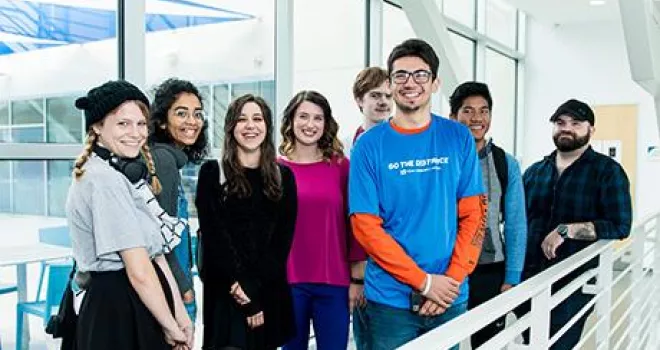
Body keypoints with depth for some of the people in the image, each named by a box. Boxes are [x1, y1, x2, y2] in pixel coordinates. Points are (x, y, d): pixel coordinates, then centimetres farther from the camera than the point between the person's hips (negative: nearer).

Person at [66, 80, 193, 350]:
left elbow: (155, 252, 7)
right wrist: (171, 327, -10)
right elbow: (139, 271, -21)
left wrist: (181, 315, 3)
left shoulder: (126, 174, 11)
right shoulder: (104, 180, -19)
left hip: (137, 304, 9)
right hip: (118, 310, -9)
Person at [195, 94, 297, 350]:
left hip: (270, 293, 3)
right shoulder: (212, 173, 0)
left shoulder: (283, 177, 7)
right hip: (225, 294, -2)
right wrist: (240, 285, -15)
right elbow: (214, 237, -6)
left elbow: (283, 239, 1)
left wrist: (254, 286, -12)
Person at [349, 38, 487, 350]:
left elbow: (474, 215, 1)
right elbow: (365, 226, -9)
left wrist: (453, 279, -10)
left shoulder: (459, 138, 1)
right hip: (390, 299, -2)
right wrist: (424, 281, -13)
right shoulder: (369, 145, -5)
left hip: (451, 297, 2)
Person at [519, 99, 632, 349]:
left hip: (575, 282, -4)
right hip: (529, 279, 5)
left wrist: (565, 230, -20)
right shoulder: (534, 172, 10)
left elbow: (620, 226, -13)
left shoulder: (607, 171, -4)